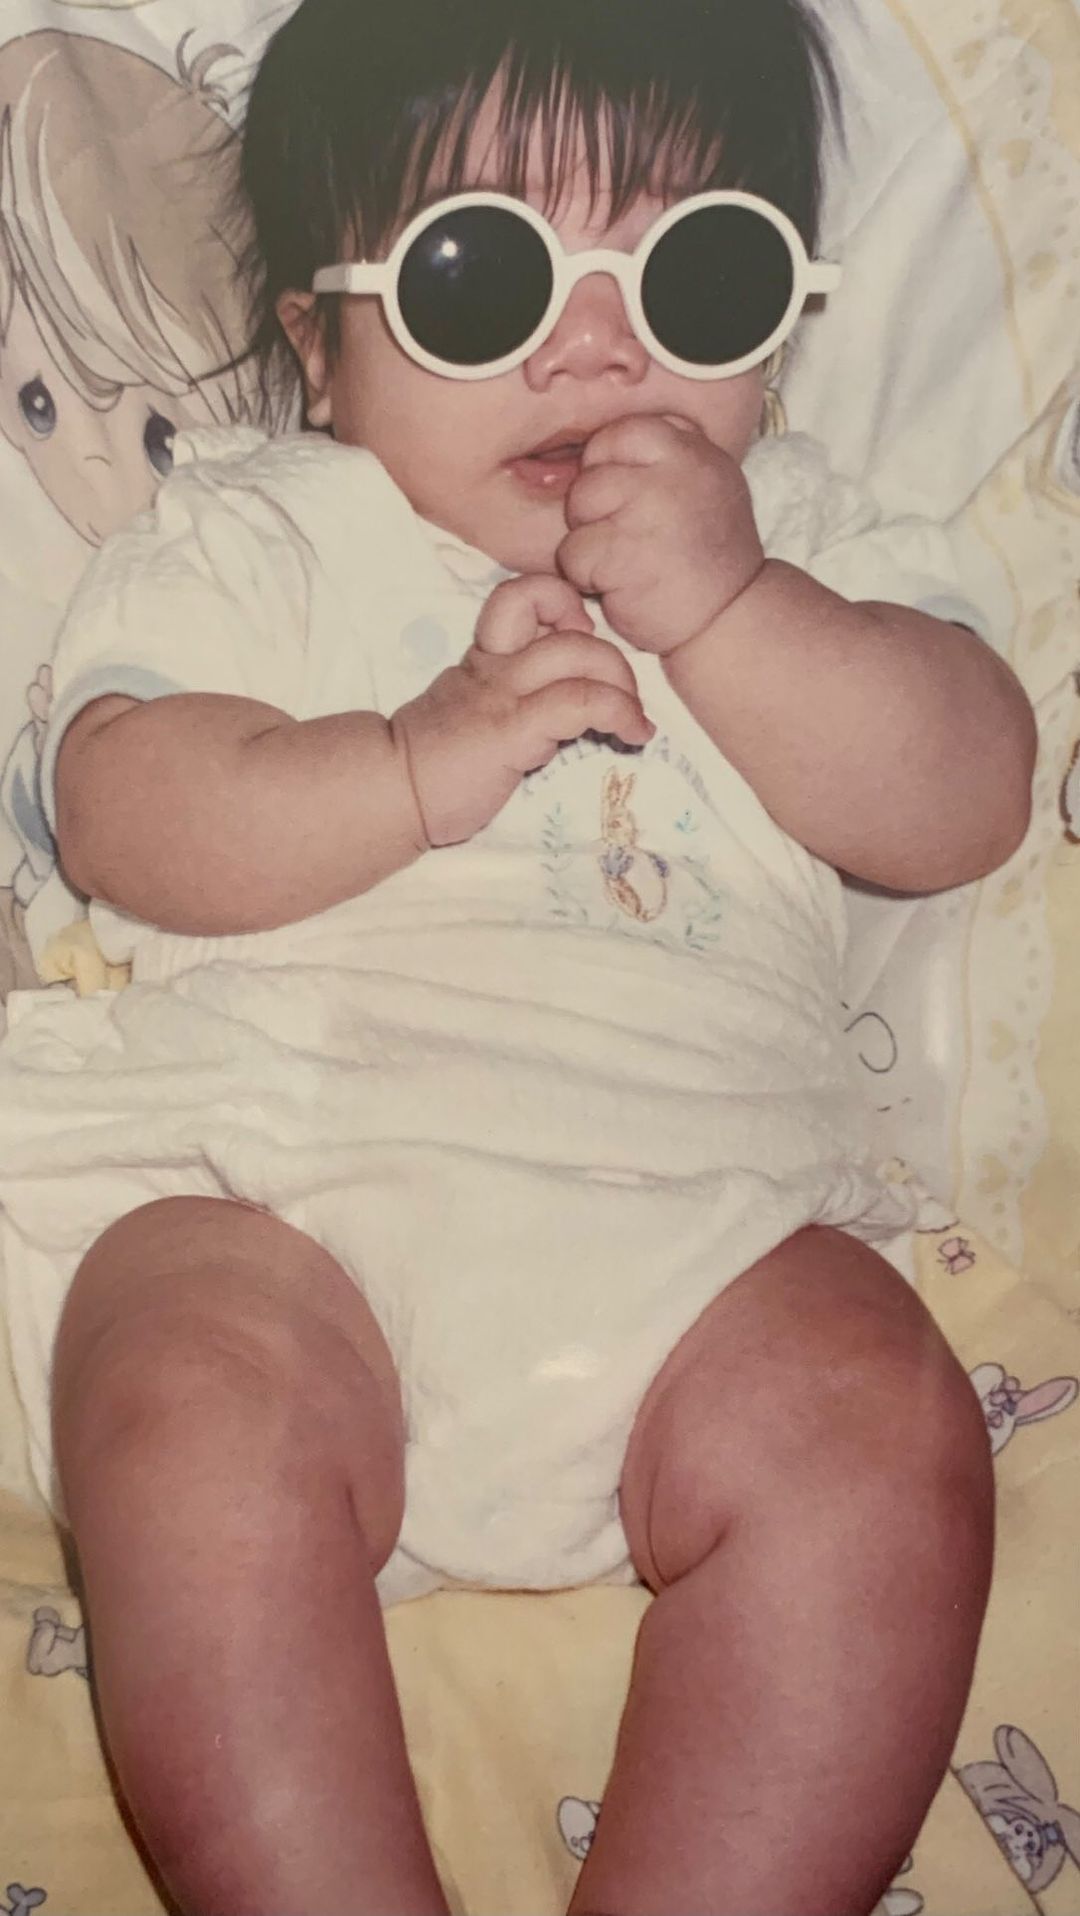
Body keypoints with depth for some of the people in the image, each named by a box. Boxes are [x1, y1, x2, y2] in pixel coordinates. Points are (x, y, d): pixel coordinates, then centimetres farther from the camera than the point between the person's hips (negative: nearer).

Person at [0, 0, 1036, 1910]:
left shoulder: (795, 532, 19)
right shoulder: (251, 534, 14)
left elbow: (963, 802, 6)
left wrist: (722, 606, -7)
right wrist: (418, 762, -13)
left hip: (690, 1212, 2)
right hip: (266, 1175, -1)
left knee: (878, 1438, -23)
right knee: (204, 1429, -29)